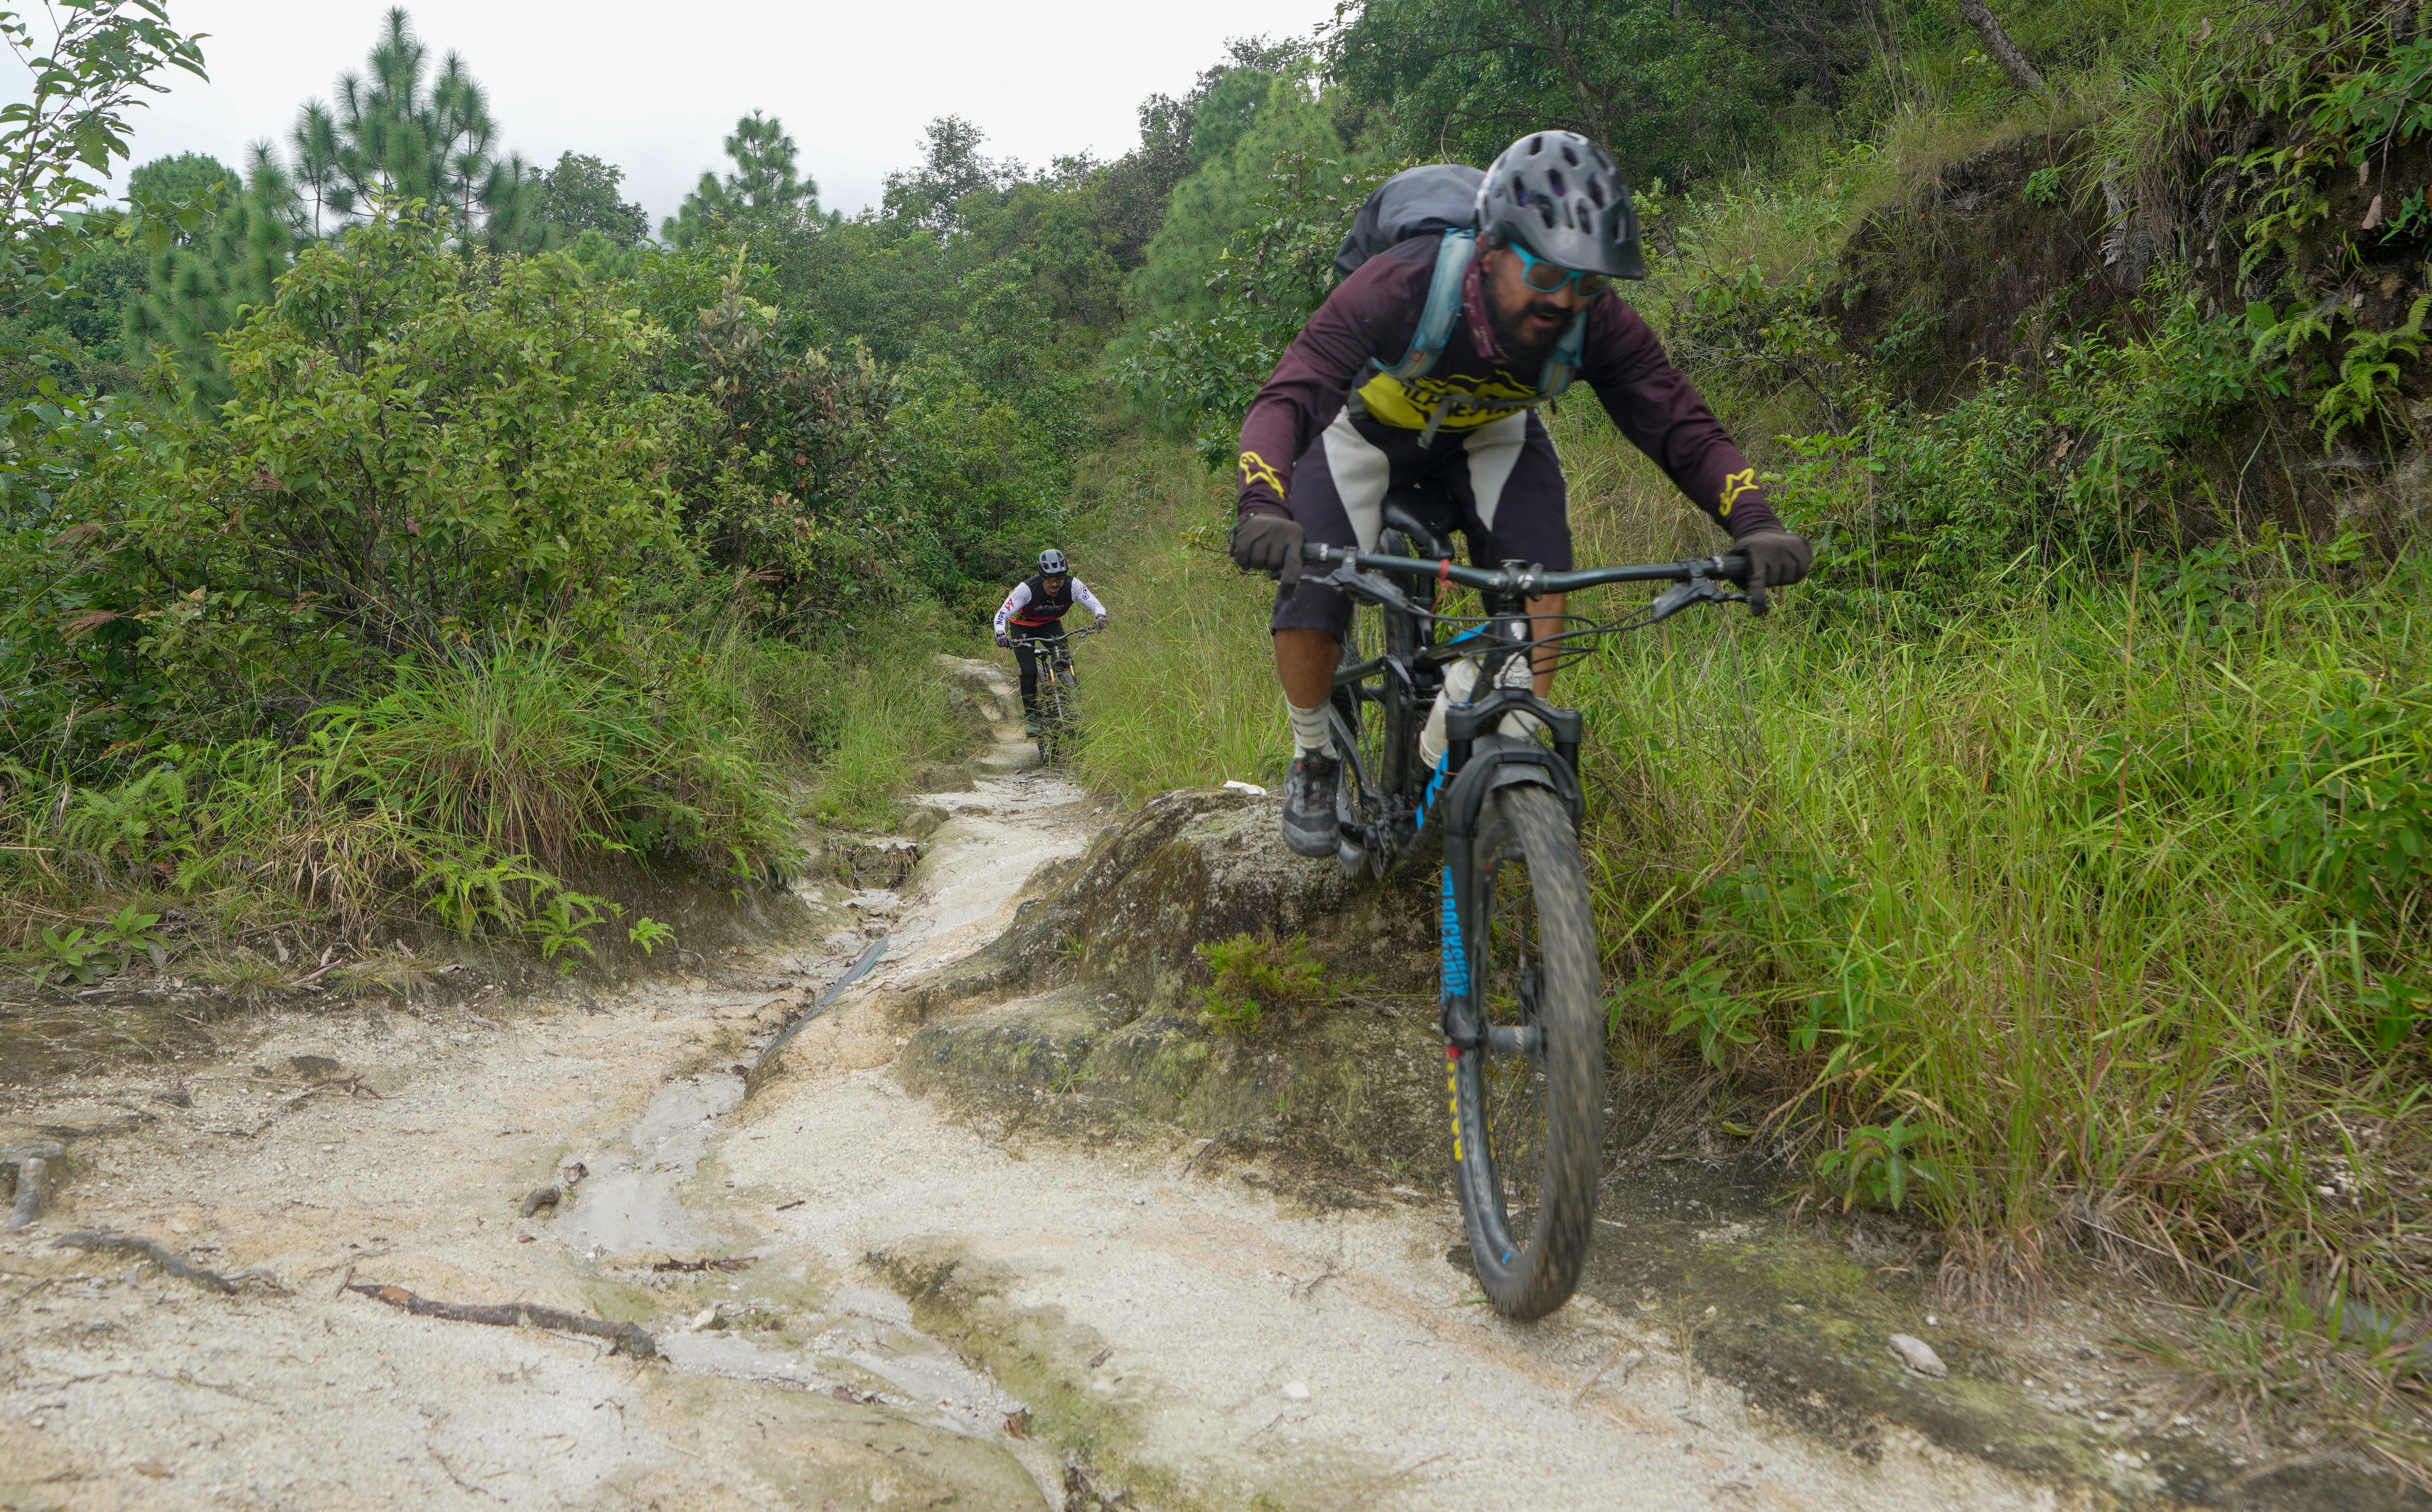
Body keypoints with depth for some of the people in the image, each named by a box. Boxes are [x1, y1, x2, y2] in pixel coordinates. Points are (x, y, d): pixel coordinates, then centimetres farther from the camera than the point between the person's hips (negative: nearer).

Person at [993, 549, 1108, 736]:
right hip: (1023, 627, -3)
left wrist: (1101, 617, -48)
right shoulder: (1027, 588, -34)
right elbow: (1002, 614, -32)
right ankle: (1031, 716, 1)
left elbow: (1096, 604, -25)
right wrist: (1001, 634, -51)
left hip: (1051, 624, 3)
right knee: (1030, 671, -16)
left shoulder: (1073, 585, -26)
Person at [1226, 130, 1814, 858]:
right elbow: (1286, 399, -46)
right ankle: (1313, 763, 9)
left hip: (1490, 435, 3)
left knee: (1537, 576, -24)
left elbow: (1682, 425, -27)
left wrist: (1754, 523, -46)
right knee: (1309, 603, -19)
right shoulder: (1399, 286, -39)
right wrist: (1262, 510, -66)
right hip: (1369, 428, -2)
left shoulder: (1596, 322, -29)